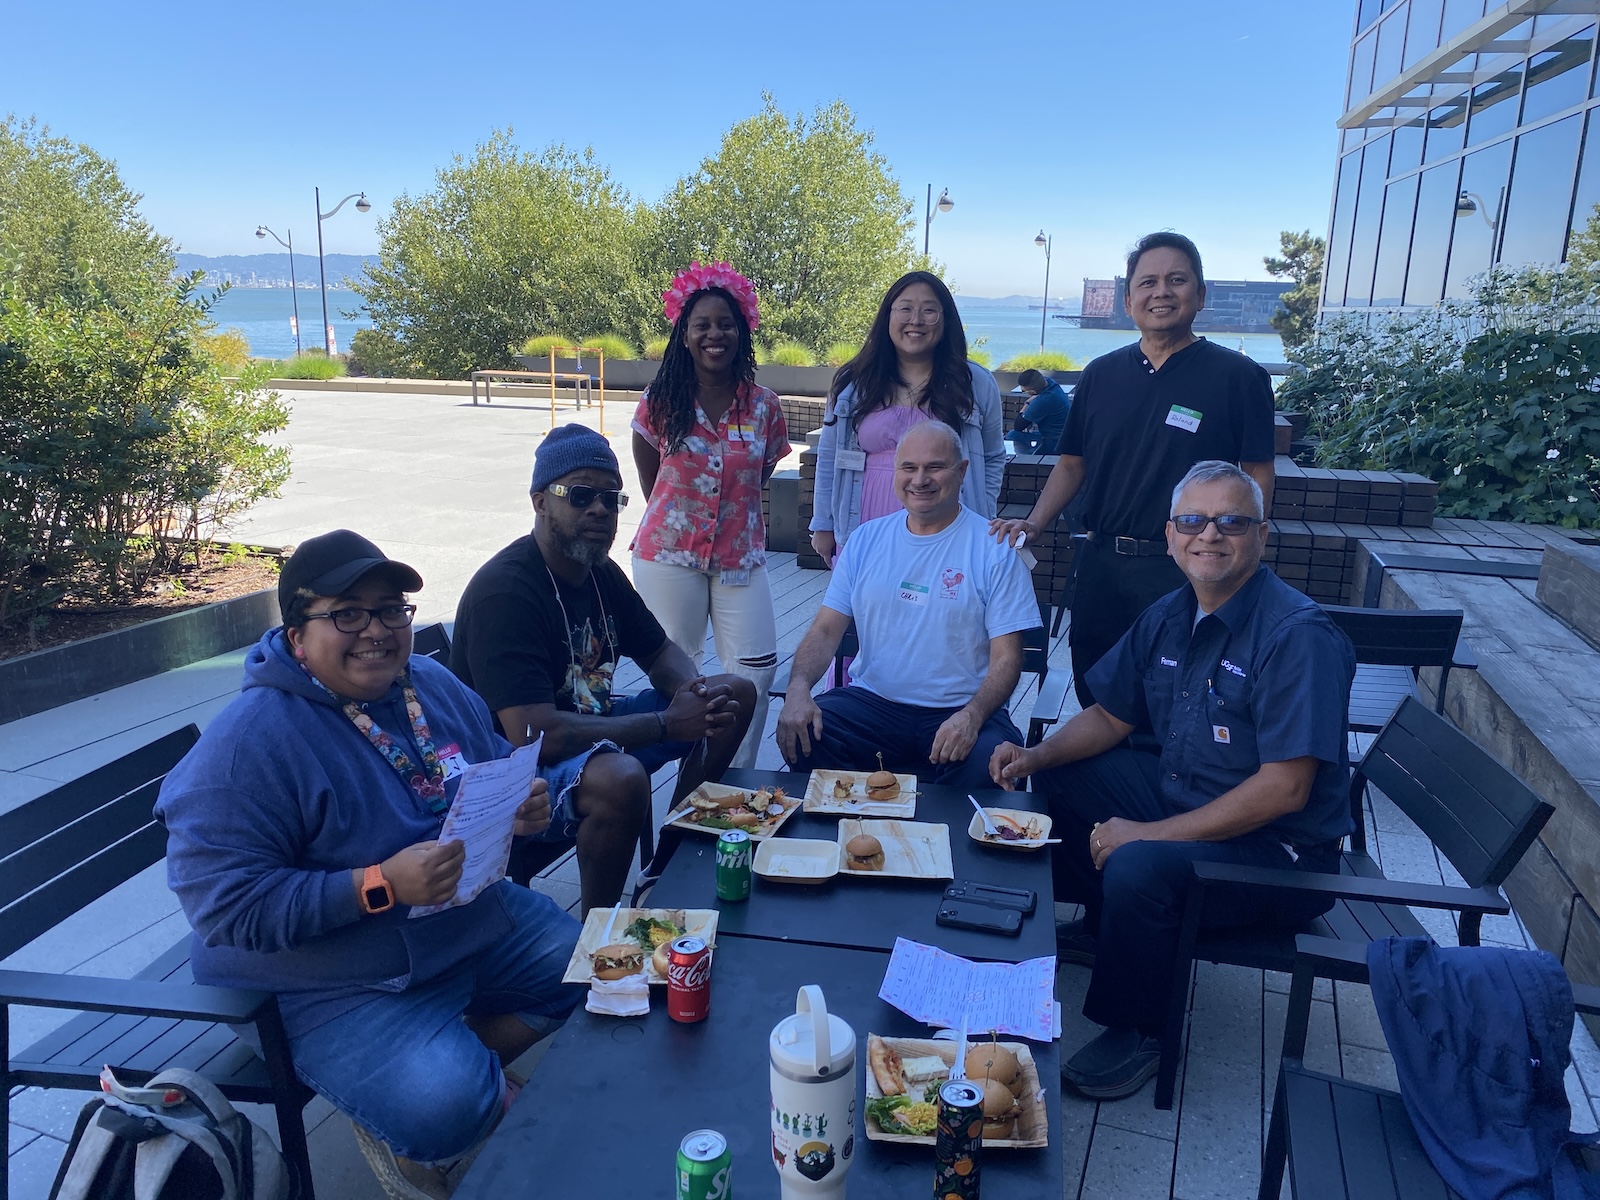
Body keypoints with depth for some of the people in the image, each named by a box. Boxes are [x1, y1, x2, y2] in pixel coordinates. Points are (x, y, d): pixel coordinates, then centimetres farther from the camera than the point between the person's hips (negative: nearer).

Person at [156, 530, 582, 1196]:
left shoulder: (434, 686, 0)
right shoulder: (247, 744, -22)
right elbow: (226, 904, -25)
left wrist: (525, 810, -10)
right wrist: (380, 885, -32)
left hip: (477, 925, 8)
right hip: (336, 985, -7)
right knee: (445, 1107, -27)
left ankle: (473, 1070, 19)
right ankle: (389, 1120, 9)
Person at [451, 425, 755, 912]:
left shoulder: (602, 573, 3)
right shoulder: (505, 591, -25)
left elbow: (661, 653, 15)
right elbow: (534, 734, -33)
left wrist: (694, 691, -10)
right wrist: (666, 725, -27)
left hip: (590, 726, 9)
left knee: (736, 694, 6)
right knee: (621, 778, -40)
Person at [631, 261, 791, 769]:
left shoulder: (763, 405, -1)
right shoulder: (661, 401, -5)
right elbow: (648, 472, 8)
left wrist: (733, 508, 8)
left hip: (740, 553, 2)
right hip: (669, 553, -2)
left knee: (756, 668, 1)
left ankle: (736, 776, 19)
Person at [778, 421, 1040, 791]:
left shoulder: (994, 549, -2)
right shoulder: (866, 539, 9)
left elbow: (1006, 658, -5)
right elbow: (826, 629, 7)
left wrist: (971, 716, -24)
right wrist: (798, 689, -14)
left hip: (959, 713, -2)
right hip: (871, 702, 3)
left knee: (987, 764, -33)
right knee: (798, 735, -23)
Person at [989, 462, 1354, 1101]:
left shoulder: (1299, 636, -24)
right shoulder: (1168, 617, 1)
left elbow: (1285, 788, -28)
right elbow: (1111, 717, 12)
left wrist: (1151, 833, -27)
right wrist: (1035, 755, -7)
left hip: (1278, 845, -8)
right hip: (1179, 795, 8)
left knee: (1139, 868, -33)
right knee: (1058, 778, 9)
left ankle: (1134, 1032, -4)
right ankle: (1101, 926, 28)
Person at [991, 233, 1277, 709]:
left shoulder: (1238, 376, -3)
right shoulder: (1101, 375, 9)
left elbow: (1257, 474, -3)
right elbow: (1072, 463, 13)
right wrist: (1034, 522, -2)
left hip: (1186, 573, -4)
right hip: (1100, 564, 4)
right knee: (1094, 700, 14)